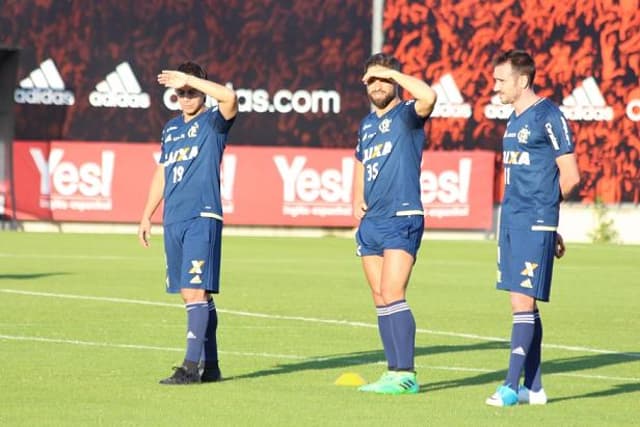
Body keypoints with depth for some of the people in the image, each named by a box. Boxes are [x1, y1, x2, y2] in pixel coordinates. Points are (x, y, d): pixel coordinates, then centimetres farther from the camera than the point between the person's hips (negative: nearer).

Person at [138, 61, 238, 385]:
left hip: (202, 218, -7)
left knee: (196, 291, -13)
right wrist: (147, 216, 22)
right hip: (173, 221, 7)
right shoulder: (171, 128, 19)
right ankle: (210, 366, 14)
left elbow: (229, 98, -25)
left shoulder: (212, 123, -2)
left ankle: (191, 367, -16)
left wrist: (188, 79, -20)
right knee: (189, 295, 8)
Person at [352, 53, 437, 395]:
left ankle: (405, 374, -13)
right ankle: (394, 371, 11)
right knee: (380, 299, 7)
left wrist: (393, 73, -16)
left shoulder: (406, 115, -4)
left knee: (392, 296, -15)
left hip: (402, 219, -8)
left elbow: (428, 96, -28)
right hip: (371, 222, 8)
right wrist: (357, 200, 13)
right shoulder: (367, 124, 18)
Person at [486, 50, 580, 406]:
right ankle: (534, 387, 15)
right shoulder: (516, 119, 15)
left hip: (535, 223, -9)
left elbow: (571, 177, -11)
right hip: (512, 222, 9)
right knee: (523, 304, 10)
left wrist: (542, 205, 4)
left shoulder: (548, 117, -11)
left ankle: (512, 386, -8)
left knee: (524, 302, -9)